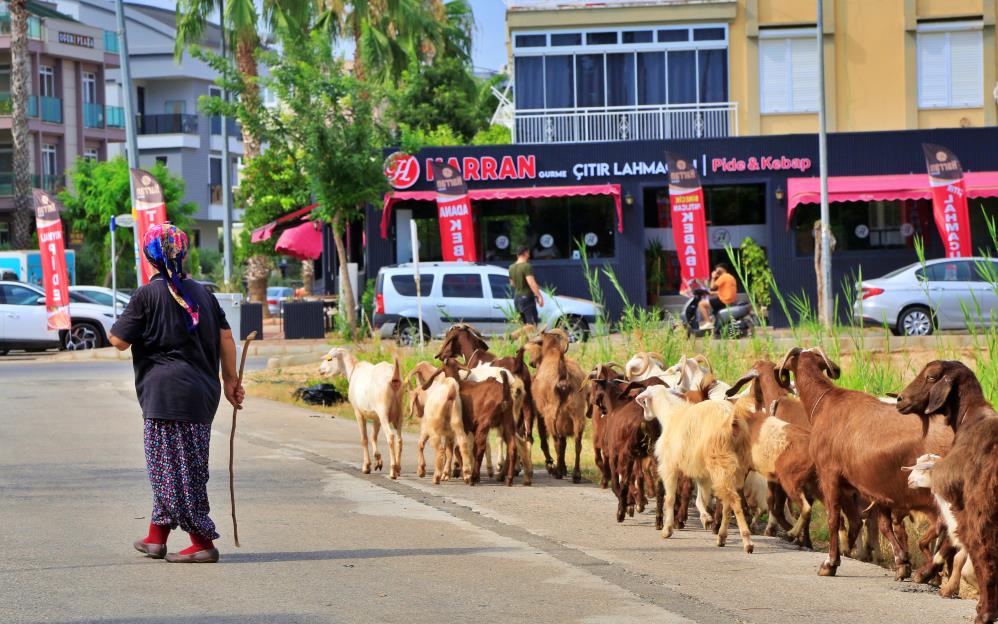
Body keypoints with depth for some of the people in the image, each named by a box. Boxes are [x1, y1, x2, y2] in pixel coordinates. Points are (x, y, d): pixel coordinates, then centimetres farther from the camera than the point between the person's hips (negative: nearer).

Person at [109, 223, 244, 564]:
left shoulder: (147, 295, -8)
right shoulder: (201, 292, 11)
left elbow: (119, 340, -6)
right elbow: (225, 337, 11)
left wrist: (116, 325, 15)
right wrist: (230, 379, 17)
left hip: (168, 392, -7)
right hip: (203, 392, 7)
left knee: (176, 469, -2)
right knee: (173, 466, 17)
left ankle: (203, 542, -4)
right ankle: (156, 536, 24)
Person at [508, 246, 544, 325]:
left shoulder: (512, 267, 9)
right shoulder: (527, 266, -15)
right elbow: (531, 283, -24)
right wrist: (539, 296, -24)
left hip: (517, 297, 8)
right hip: (527, 297, -8)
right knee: (531, 324, -8)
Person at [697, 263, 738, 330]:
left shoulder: (723, 277, -12)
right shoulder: (731, 277, 18)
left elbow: (713, 287, -15)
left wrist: (713, 277, -2)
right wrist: (714, 292, 19)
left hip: (724, 301, -10)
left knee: (702, 304, -9)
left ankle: (708, 323, -15)